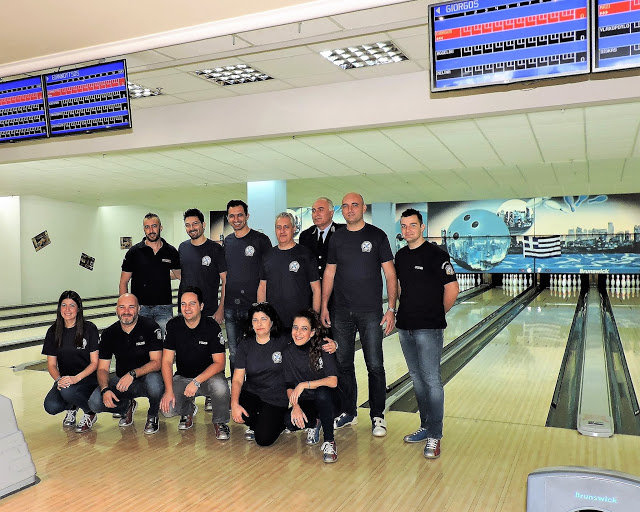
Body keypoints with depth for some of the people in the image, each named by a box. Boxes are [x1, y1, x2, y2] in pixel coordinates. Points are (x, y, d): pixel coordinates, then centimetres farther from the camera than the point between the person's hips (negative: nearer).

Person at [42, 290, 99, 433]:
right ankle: (72, 407, 12)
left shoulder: (89, 329, -8)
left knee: (67, 391, -34)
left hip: (87, 379, -3)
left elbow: (95, 362, -8)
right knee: (51, 407, -25)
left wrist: (76, 378, -23)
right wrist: (58, 380, -16)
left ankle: (90, 413, -3)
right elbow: (51, 364, 5)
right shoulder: (53, 332, 3)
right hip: (64, 378, 3)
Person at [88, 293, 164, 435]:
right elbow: (102, 368, -1)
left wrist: (133, 374, -32)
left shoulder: (151, 327, -13)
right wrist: (105, 389, -21)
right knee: (95, 402, -22)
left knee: (154, 382, -38)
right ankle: (127, 407, 13)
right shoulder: (109, 334, -1)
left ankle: (152, 416, -4)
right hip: (121, 381, 3)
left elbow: (156, 362, -17)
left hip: (146, 377, -3)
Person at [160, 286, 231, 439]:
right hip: (182, 377, 3)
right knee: (167, 409, -22)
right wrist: (169, 391, -17)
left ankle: (220, 422, -5)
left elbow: (219, 363, -15)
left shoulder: (212, 327, -14)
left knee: (220, 386, -36)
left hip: (208, 375, -2)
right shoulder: (173, 325, -6)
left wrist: (196, 382, -27)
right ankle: (188, 410, 16)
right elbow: (167, 361, -5)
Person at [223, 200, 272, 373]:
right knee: (234, 354, 11)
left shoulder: (260, 239, -3)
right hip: (231, 307, 5)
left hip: (253, 306, -4)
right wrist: (222, 305, 13)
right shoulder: (227, 241, 12)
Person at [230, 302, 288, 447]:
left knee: (263, 439, -17)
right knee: (237, 414, -28)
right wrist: (234, 404, -22)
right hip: (251, 393, 3)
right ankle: (256, 424, 7)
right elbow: (237, 379, -5)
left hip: (276, 398, -3)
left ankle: (280, 423, 17)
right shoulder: (245, 345, -1)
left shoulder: (284, 342, -8)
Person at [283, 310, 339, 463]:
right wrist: (295, 406, -20)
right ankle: (314, 423, 8)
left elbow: (333, 381, -22)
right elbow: (290, 386, -2)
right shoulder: (289, 352, -4)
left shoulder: (323, 347, -15)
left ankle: (329, 442, -19)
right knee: (290, 421, -27)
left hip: (326, 400, -3)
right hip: (304, 403, 3)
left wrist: (304, 385, -28)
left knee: (322, 392, -37)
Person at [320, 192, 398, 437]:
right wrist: (324, 306, 5)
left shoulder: (377, 236, -2)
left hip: (370, 313, -3)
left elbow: (390, 274, -4)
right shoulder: (337, 238, 8)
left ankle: (378, 417, 14)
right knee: (343, 365, 10)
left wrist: (392, 309, -10)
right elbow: (329, 273, 11)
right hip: (341, 313, 4)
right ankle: (348, 413, 25)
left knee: (375, 366, 1)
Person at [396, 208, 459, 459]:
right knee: (417, 378, 14)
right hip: (406, 327, 7)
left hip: (428, 328, -7)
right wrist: (407, 311, 14)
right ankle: (426, 426, 27)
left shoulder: (436, 255, -10)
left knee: (431, 380, -4)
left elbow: (452, 289, -9)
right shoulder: (401, 256, 10)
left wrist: (437, 314, 1)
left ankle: (434, 436, 3)